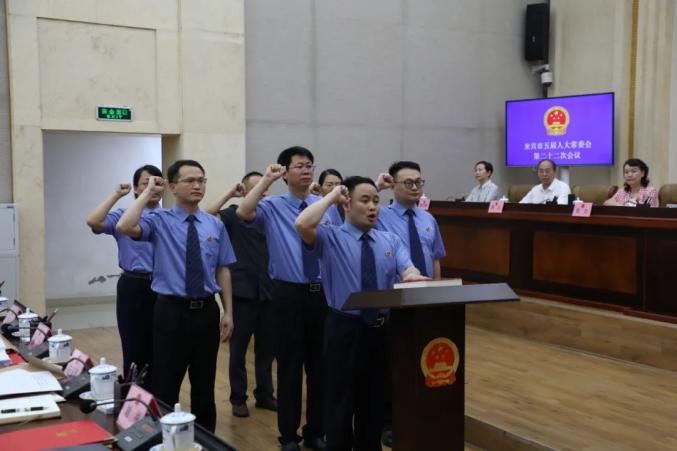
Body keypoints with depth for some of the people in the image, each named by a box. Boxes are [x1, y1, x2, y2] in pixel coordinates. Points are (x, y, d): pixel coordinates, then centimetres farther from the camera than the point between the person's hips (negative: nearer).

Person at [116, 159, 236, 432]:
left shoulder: (215, 225, 6)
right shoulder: (160, 222, -5)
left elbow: (223, 269, 7)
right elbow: (125, 227, -25)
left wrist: (228, 311, 2)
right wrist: (148, 193, -15)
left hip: (207, 311, 3)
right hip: (171, 311, -3)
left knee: (204, 383, 15)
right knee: (166, 384, 6)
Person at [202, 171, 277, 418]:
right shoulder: (234, 214, -1)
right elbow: (206, 216, -19)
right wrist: (230, 194, -14)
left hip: (268, 290, 4)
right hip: (243, 290, -3)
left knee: (267, 347, 11)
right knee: (239, 347, 6)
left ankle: (264, 394, 25)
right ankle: (238, 398, 18)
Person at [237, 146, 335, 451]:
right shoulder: (272, 207, -2)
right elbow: (243, 212, -24)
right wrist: (265, 180, -18)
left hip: (323, 293, 3)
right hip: (289, 294, -3)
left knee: (320, 365, 12)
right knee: (290, 366, 7)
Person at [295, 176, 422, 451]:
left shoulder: (391, 240, 8)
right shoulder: (331, 238, -6)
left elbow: (408, 269, -9)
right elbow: (303, 225, -28)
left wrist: (414, 277, -33)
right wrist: (331, 197, -15)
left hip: (382, 329, 4)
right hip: (344, 329, -4)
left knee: (374, 401, 17)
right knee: (341, 403, 7)